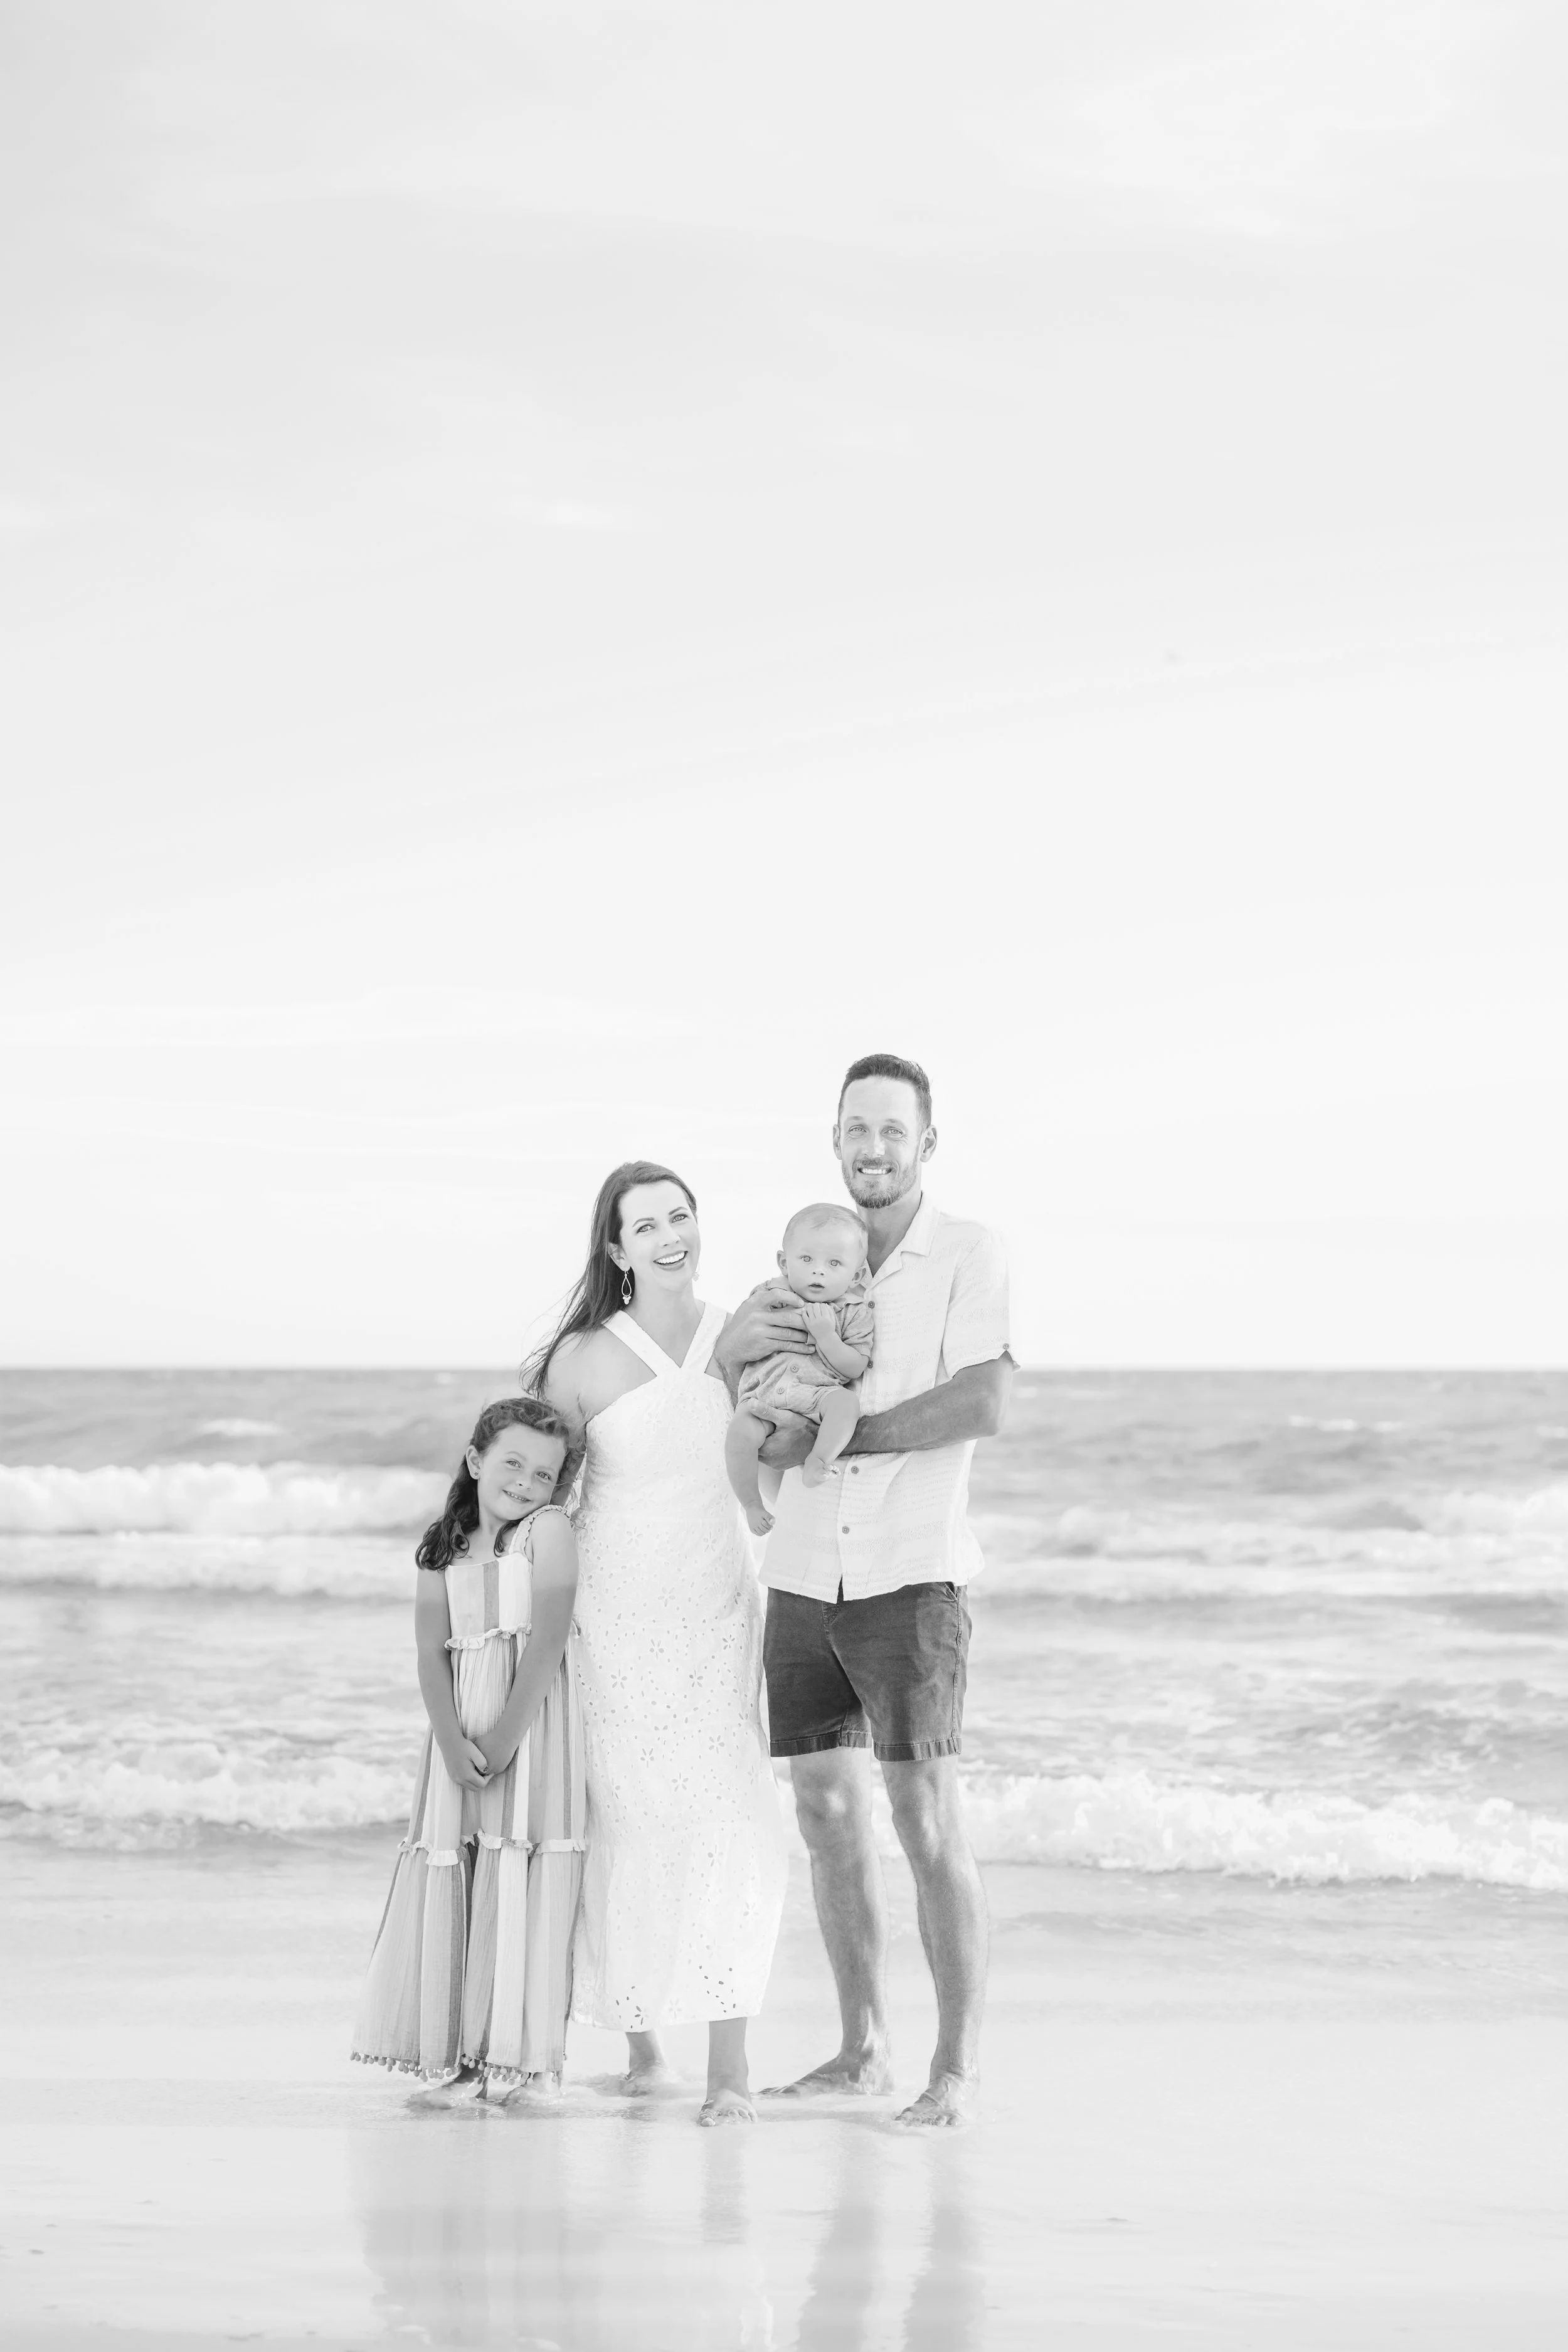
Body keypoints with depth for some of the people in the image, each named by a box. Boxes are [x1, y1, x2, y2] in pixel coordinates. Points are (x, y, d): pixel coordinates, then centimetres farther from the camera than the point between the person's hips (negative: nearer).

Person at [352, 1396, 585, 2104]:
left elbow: (549, 1638, -10)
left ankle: (519, 2058, -6)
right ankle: (453, 2059, 10)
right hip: (460, 1733, 5)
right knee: (451, 1883, 4)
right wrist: (452, 1741, -13)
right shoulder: (443, 1549, 11)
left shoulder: (550, 1530, -1)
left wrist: (503, 1736, -16)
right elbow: (432, 1653, 2)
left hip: (532, 1724, -5)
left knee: (518, 1885, -8)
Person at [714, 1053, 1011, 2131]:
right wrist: (731, 1344, -8)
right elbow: (753, 1433, 15)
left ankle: (957, 2071, -5)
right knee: (828, 1810, 9)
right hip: (803, 1573, 6)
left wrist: (841, 1432, -12)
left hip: (911, 1573, -6)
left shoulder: (971, 1254, -4)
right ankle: (863, 2048, 20)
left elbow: (986, 1404, -17)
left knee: (928, 1818, -9)